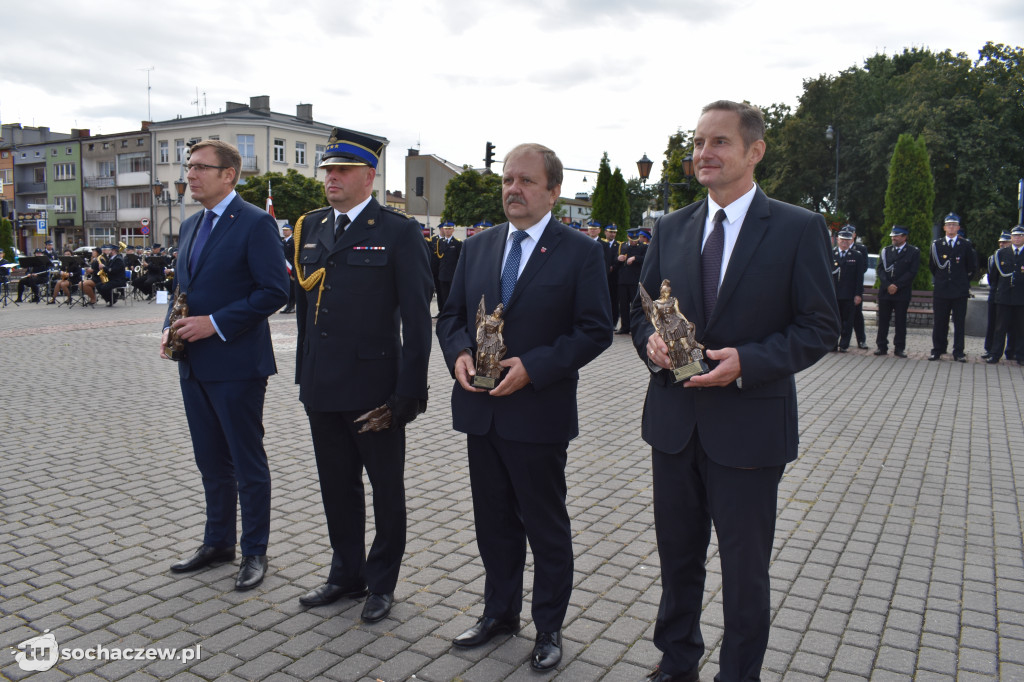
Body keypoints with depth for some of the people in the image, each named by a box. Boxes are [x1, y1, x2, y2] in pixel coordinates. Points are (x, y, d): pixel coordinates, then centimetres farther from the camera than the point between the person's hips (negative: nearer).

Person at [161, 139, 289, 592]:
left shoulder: (255, 223, -11)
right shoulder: (190, 226, 15)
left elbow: (274, 291, -17)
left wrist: (215, 324, -19)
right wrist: (172, 328, 3)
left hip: (236, 365, -8)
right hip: (194, 365, 8)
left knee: (248, 464, 4)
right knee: (211, 462, 18)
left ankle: (254, 552, 18)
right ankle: (218, 543, 33)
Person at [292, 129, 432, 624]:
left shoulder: (398, 231, -8)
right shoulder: (310, 227, 10)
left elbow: (416, 317, -11)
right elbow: (304, 305, 14)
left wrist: (410, 389, -14)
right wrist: (304, 372, 11)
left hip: (374, 386, -6)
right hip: (322, 387, 6)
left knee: (386, 488, 10)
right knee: (337, 485, 18)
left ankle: (382, 582, 28)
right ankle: (346, 574, 35)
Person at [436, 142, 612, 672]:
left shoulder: (580, 251, -6)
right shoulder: (477, 247, 10)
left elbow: (595, 330, -11)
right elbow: (451, 315, 13)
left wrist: (531, 367, -20)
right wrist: (459, 353, -8)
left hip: (539, 412, -5)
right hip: (481, 410, 5)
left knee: (547, 526, 9)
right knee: (494, 521, 17)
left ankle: (548, 626, 28)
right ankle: (500, 612, 37)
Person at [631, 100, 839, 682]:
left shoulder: (799, 229, -6)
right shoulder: (671, 228, 7)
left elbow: (820, 327, -8)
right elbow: (644, 311, 12)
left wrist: (747, 362, -22)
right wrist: (651, 341, -11)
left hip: (749, 426, -4)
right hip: (674, 421, 4)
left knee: (745, 569, 12)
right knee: (677, 557, 19)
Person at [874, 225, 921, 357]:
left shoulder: (914, 251, 2)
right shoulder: (886, 251, 12)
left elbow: (912, 272, -6)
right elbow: (881, 270, 5)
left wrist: (897, 285, -12)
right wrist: (888, 285, -10)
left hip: (902, 293, -3)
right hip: (885, 292, 3)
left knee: (901, 321, 1)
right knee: (883, 320, 4)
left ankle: (899, 348, 8)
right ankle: (882, 347, 10)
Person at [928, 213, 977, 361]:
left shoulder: (965, 245, 3)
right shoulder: (936, 244, 5)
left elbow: (972, 267, 10)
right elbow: (932, 266, 14)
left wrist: (964, 281, 11)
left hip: (960, 291, -1)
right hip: (941, 290, 1)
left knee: (959, 323, 3)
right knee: (939, 322, 4)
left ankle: (959, 352, 8)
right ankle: (937, 350, 12)